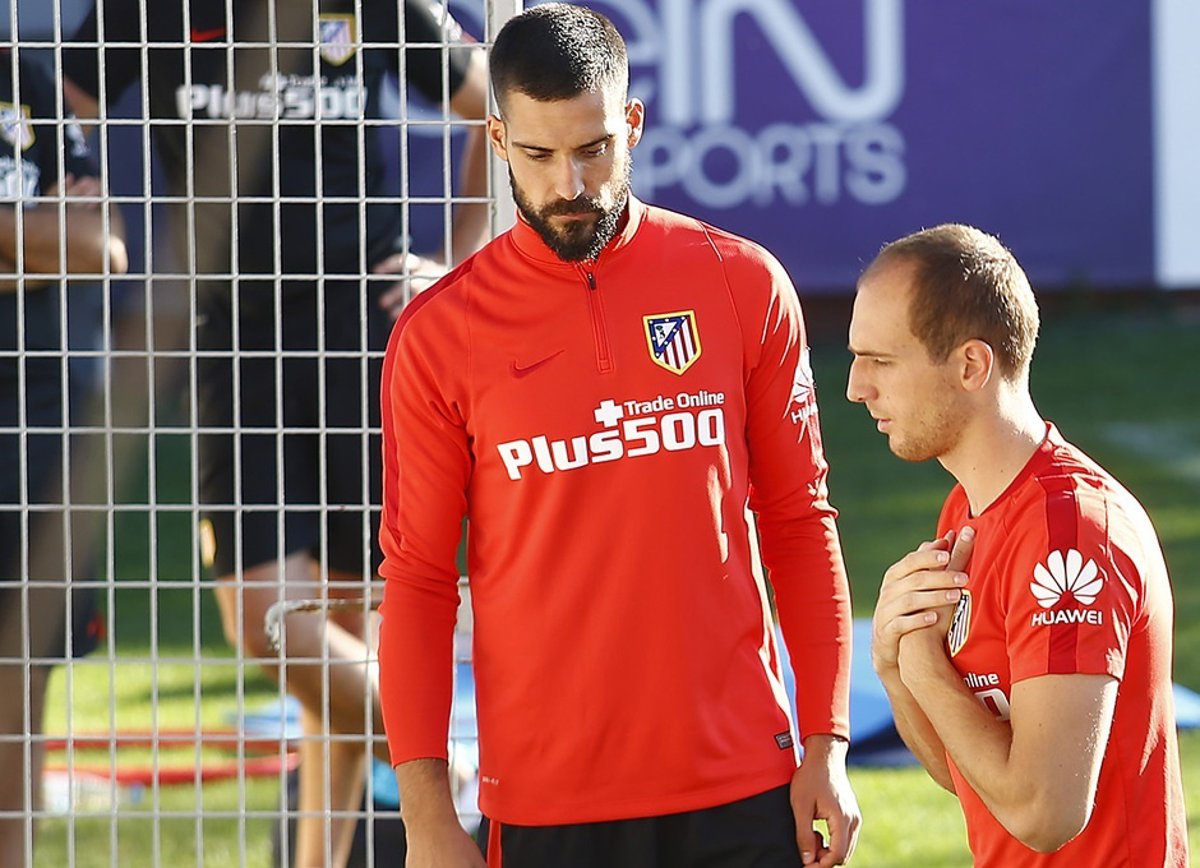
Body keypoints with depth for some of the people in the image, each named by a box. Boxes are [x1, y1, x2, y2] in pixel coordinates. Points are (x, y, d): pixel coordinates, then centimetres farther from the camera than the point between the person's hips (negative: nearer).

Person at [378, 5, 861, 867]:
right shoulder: (438, 335, -1)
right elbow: (417, 583, 1)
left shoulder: (745, 286, 2)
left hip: (741, 793, 1)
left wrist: (826, 745, 2)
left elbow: (800, 524, 7)